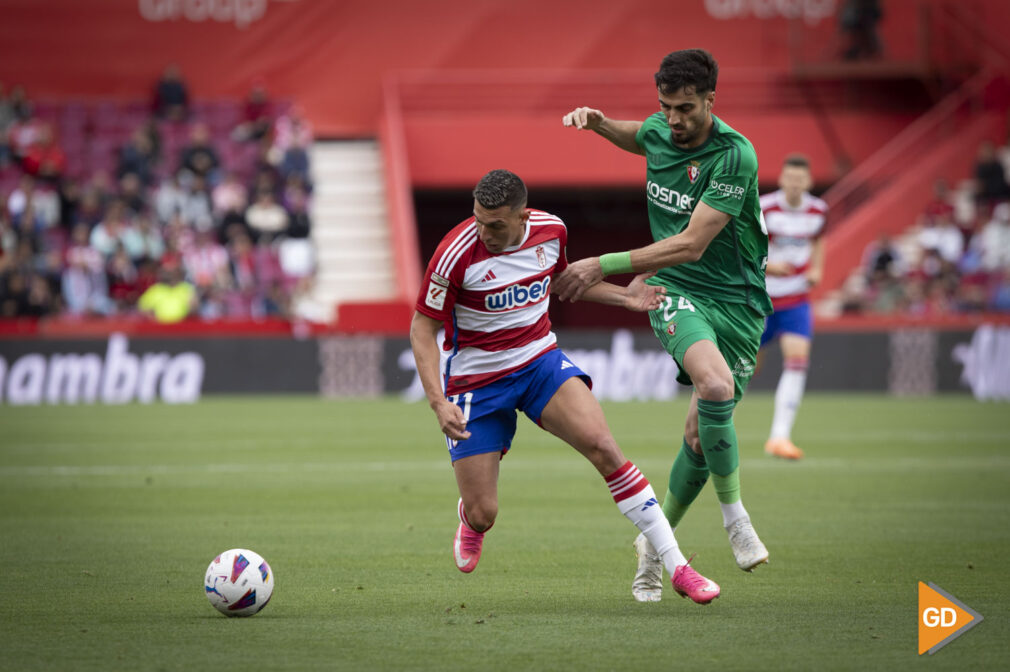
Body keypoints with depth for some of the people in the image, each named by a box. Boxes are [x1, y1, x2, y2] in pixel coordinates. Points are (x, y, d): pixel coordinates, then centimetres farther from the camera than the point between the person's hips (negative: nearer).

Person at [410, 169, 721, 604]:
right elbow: (422, 327, -14)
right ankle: (469, 518, 40)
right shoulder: (457, 254, -23)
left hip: (540, 361, 3)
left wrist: (623, 296, 8)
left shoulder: (551, 231, -7)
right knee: (483, 516, -4)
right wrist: (438, 402, -23)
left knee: (602, 445, -21)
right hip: (474, 380, -3)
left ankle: (677, 567, -17)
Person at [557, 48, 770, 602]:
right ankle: (734, 514, -15)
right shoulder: (659, 131, 0)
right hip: (676, 291, 2)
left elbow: (691, 244, -24)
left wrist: (604, 265, -25)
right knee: (715, 385, -30)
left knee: (703, 434, 0)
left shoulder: (735, 156, -19)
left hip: (738, 299, -2)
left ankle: (655, 544, 24)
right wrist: (599, 124, 7)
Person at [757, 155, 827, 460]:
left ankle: (780, 437, -14)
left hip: (796, 300, 3)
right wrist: (767, 265, -26)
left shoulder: (818, 210, 0)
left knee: (797, 361, -15)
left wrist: (817, 269, 3)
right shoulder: (764, 209, -15)